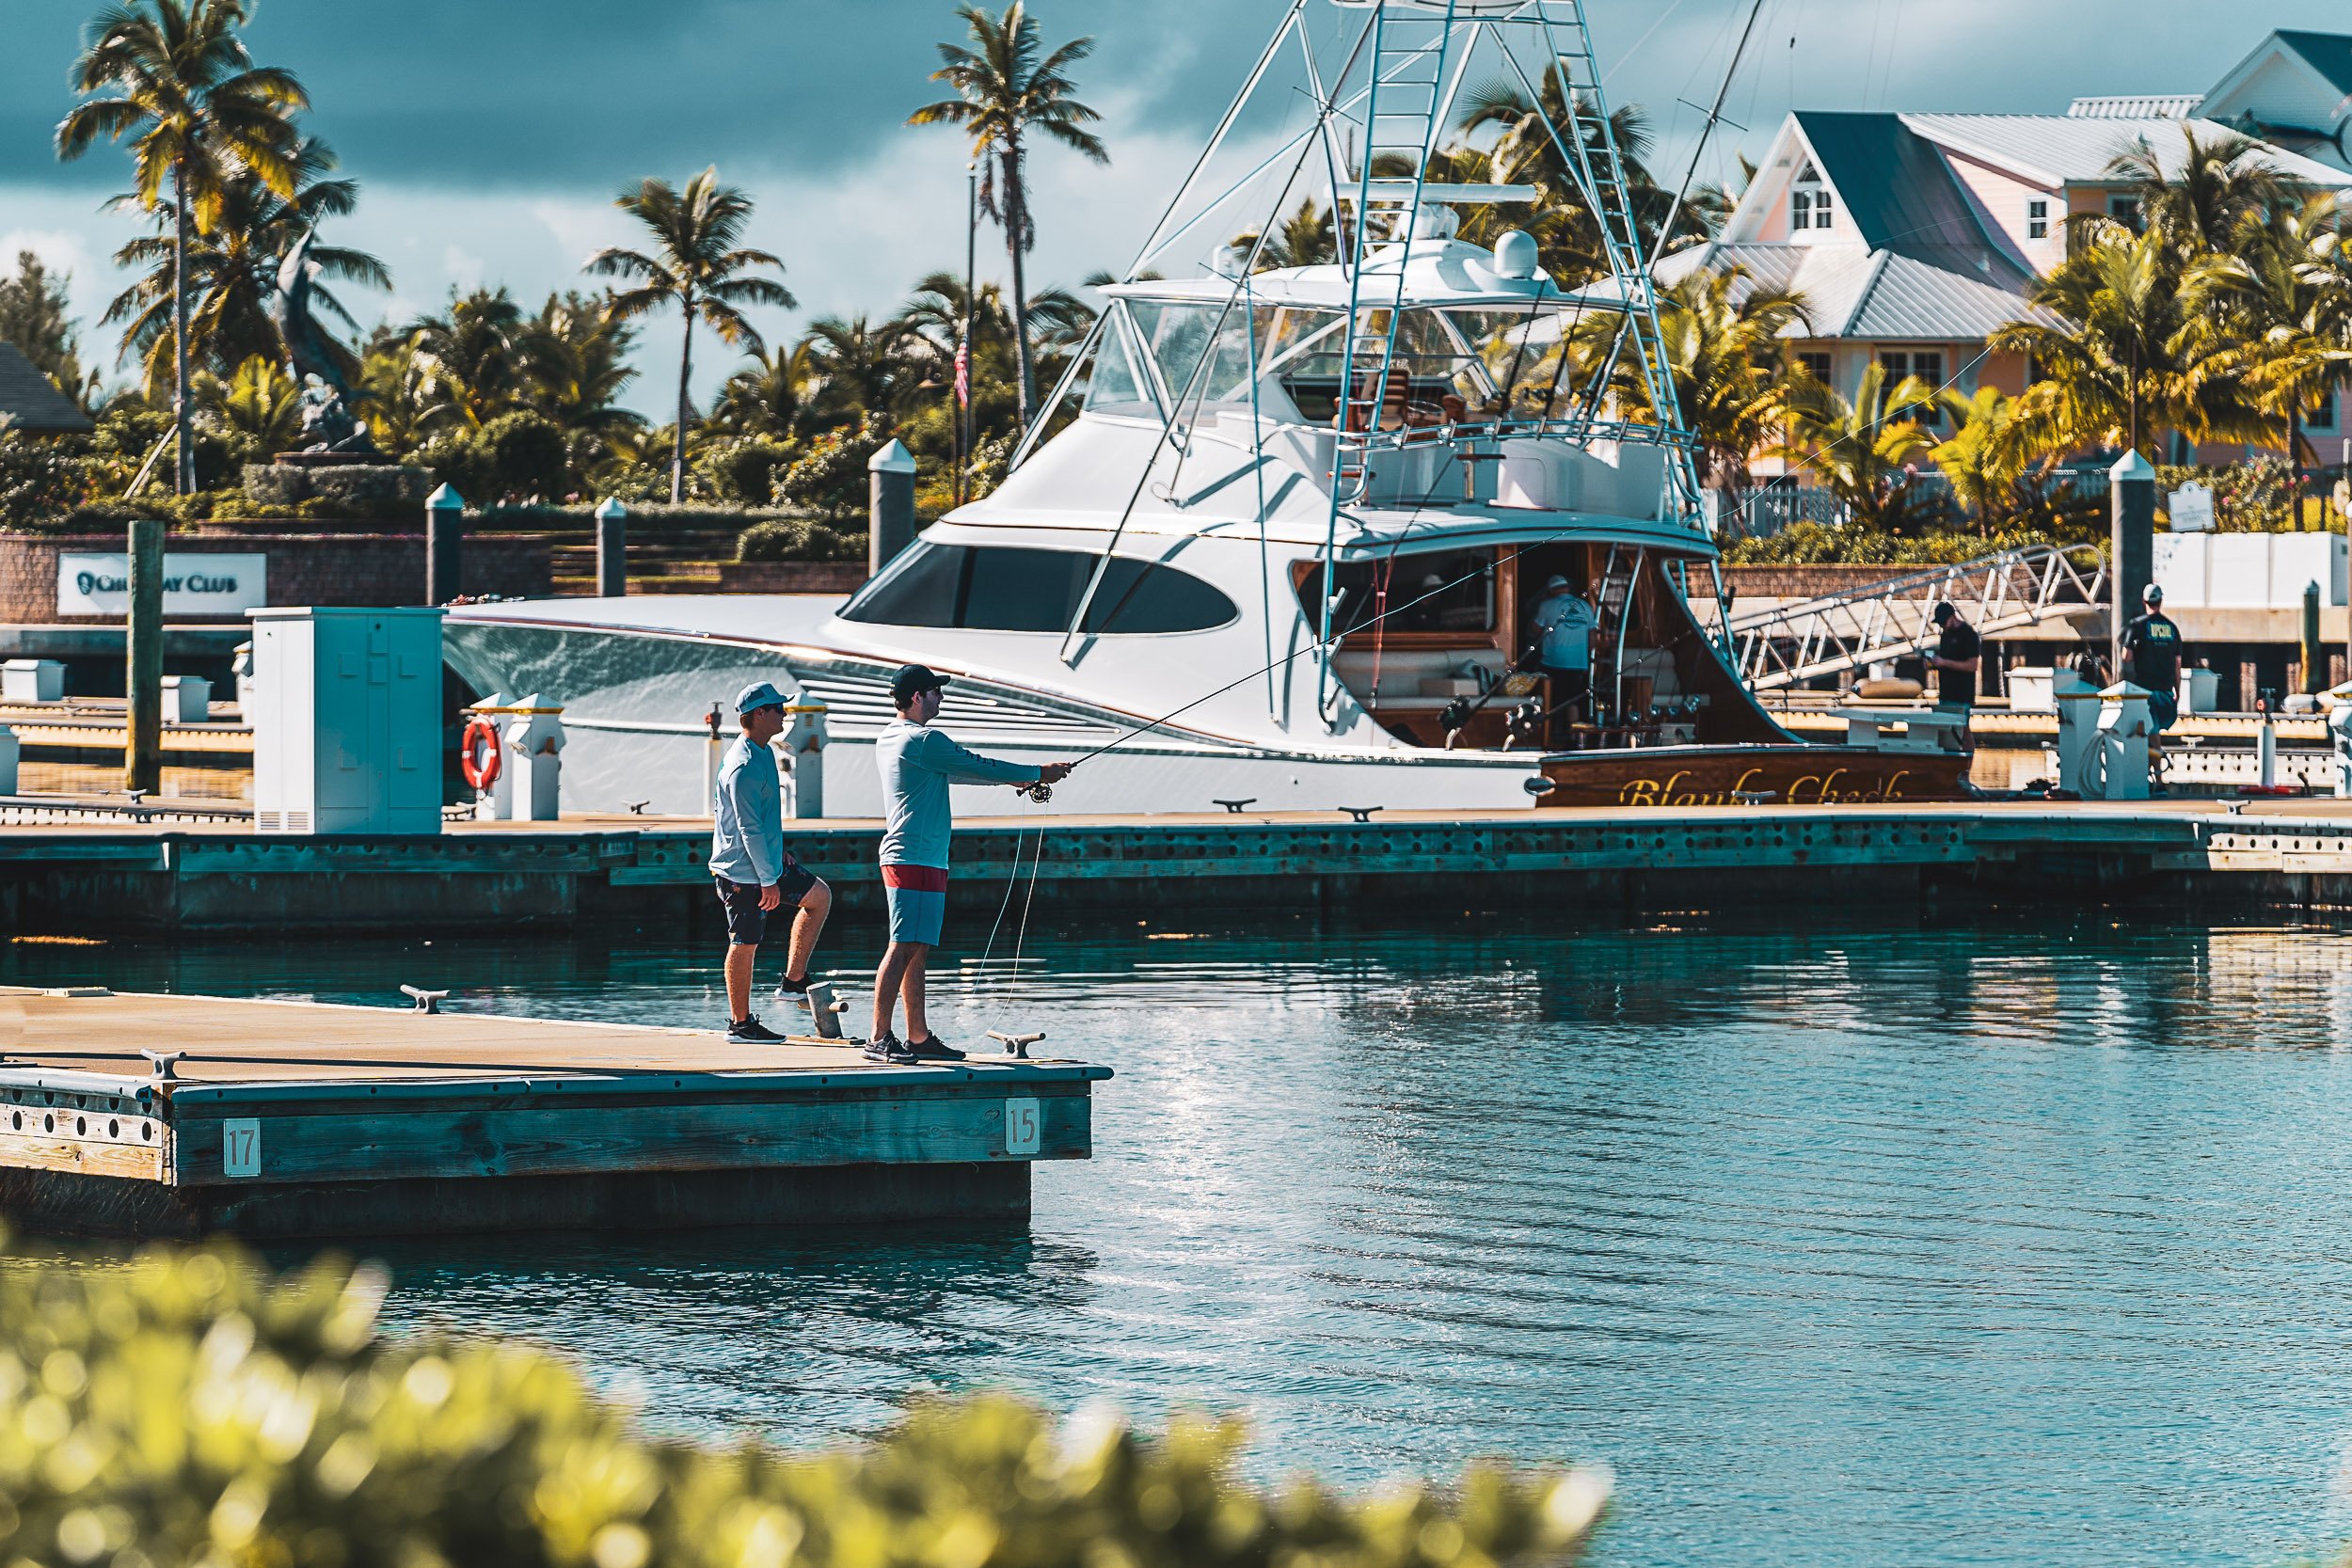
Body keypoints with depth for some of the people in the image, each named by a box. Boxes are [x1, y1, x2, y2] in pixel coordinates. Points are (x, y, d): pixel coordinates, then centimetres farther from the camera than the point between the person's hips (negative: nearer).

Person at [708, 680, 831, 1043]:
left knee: (819, 896, 18)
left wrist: (776, 853, 21)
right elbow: (749, 829, -23)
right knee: (745, 944, -2)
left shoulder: (761, 753, 10)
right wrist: (769, 880, -21)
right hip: (743, 872, -10)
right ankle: (741, 1023, 6)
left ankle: (794, 983, 18)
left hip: (764, 861, 10)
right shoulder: (744, 766, -23)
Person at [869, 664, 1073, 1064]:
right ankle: (879, 1038, -16)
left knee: (917, 951, 11)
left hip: (904, 859, 10)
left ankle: (918, 1037, 14)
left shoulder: (889, 740, 17)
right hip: (916, 860, -10)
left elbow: (954, 770, 28)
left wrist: (1014, 778, 30)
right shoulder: (923, 741, -14)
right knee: (904, 948, -12)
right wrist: (1039, 774, 3)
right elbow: (978, 767, -9)